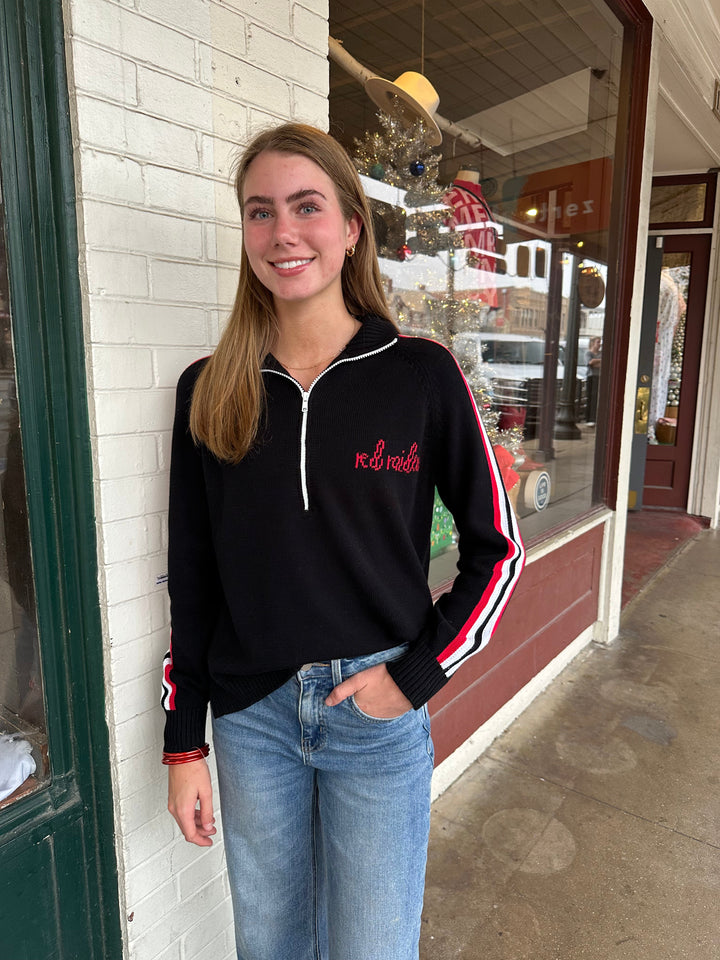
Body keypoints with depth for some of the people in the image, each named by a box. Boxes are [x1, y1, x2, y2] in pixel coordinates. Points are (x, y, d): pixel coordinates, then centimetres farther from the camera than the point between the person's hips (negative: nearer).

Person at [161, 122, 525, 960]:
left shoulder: (420, 374, -9)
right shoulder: (209, 391, -3)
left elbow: (498, 547, -2)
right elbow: (191, 577, 1)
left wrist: (415, 675, -9)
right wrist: (184, 745, 4)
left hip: (378, 714, -2)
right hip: (251, 717, 3)